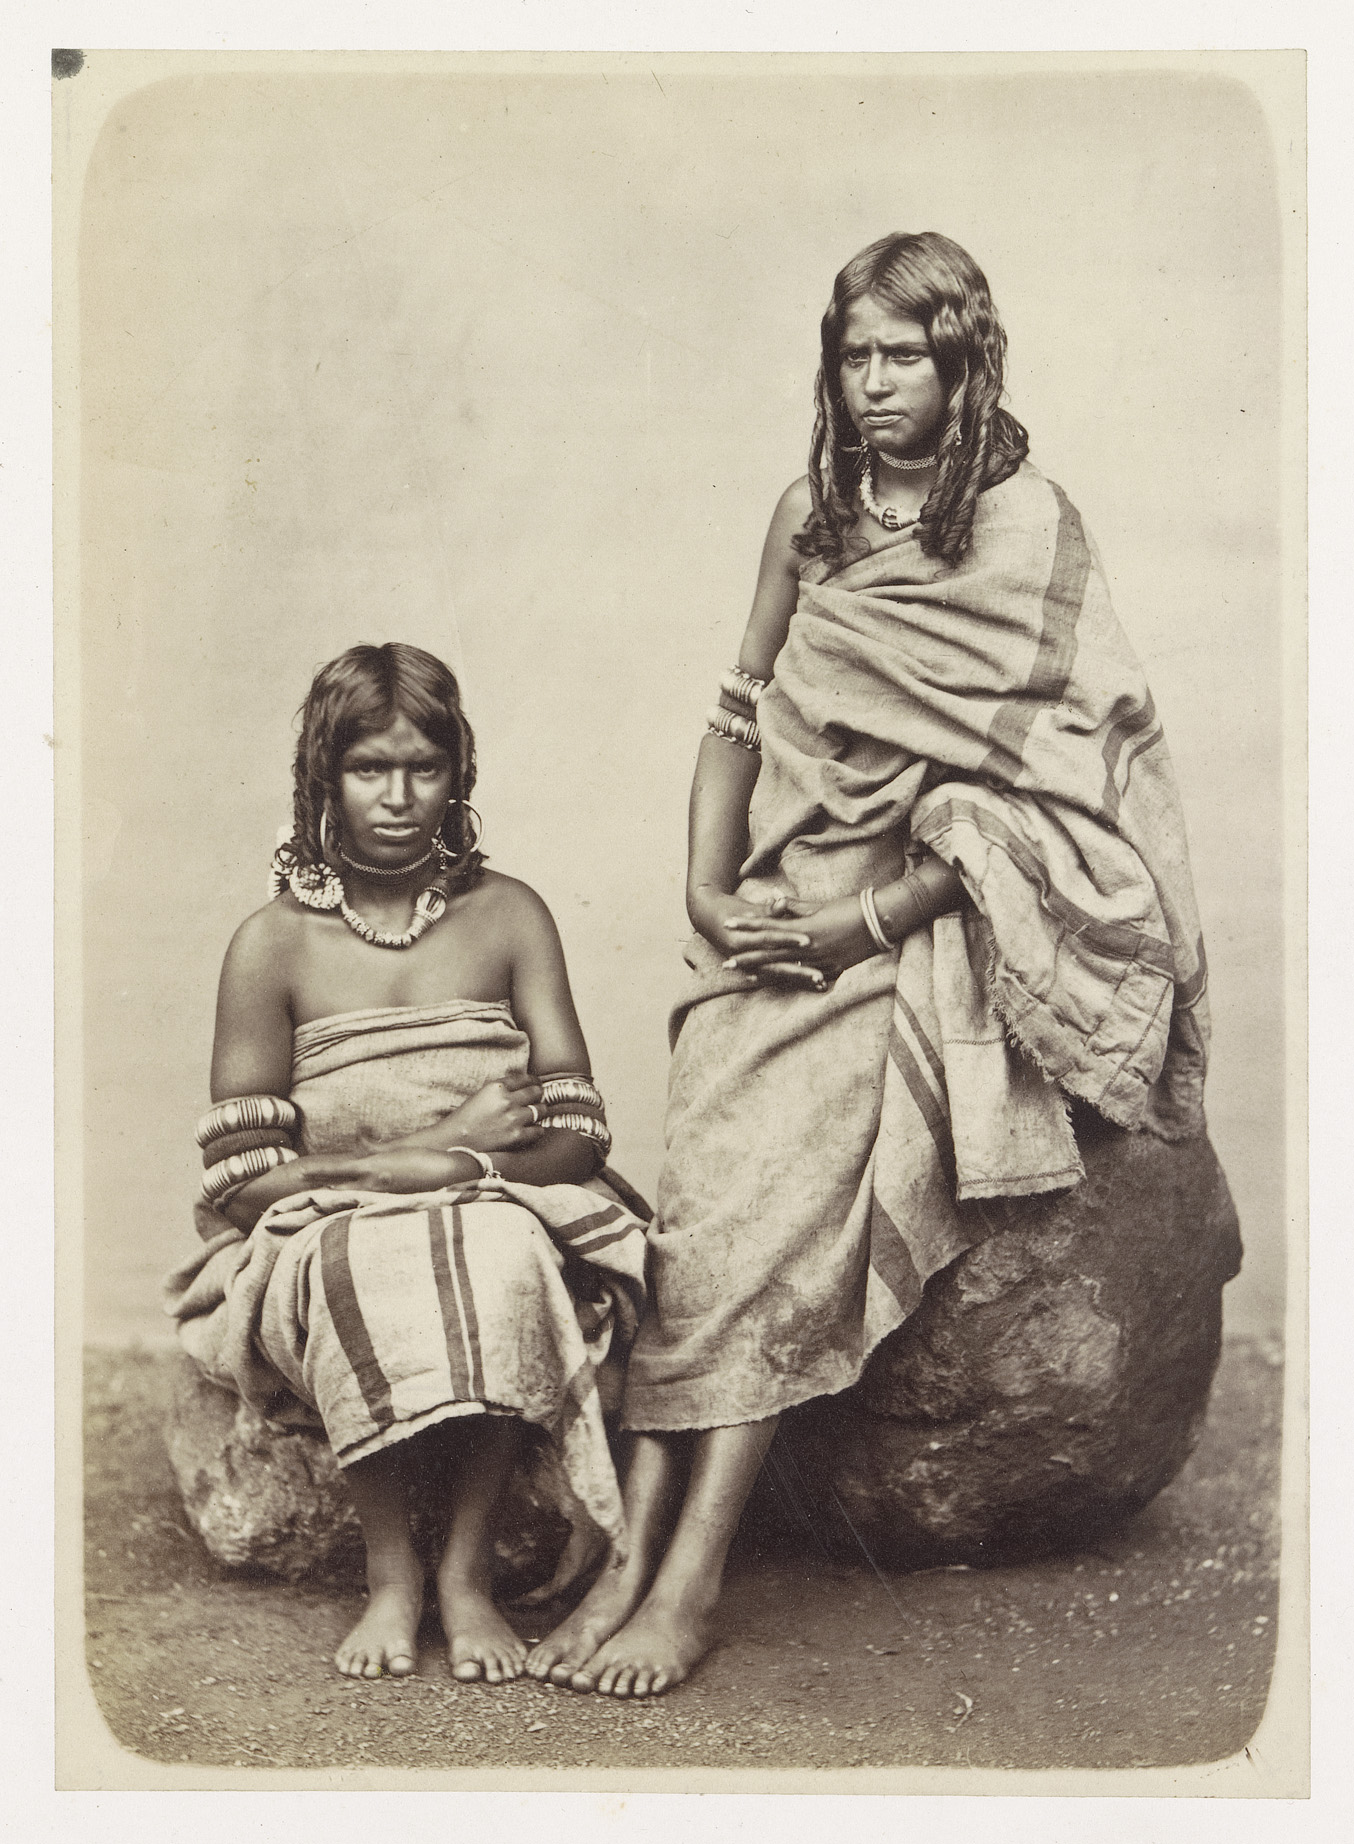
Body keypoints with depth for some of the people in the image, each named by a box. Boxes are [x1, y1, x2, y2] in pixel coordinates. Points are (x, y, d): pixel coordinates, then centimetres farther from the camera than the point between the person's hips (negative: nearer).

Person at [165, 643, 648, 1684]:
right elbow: (244, 1176, -5)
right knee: (355, 1273, -36)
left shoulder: (508, 916, 6)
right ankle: (390, 1573, -15)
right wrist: (434, 1154, -15)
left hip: (497, 1222, 1)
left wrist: (454, 1168, -17)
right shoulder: (274, 945, 1)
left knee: (506, 1256, -35)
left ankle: (469, 1571, -18)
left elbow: (576, 1135, 1)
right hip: (325, 1239, -1)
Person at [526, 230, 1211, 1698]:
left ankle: (693, 1567, -26)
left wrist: (869, 919, -14)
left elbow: (1027, 785, -6)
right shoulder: (809, 516, 16)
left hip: (938, 912, -4)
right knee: (708, 1167, -20)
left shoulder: (1032, 527, 1)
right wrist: (711, 889, 1)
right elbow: (740, 714, 18)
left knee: (782, 1166, -26)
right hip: (786, 910, 4)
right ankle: (639, 1551, -23)